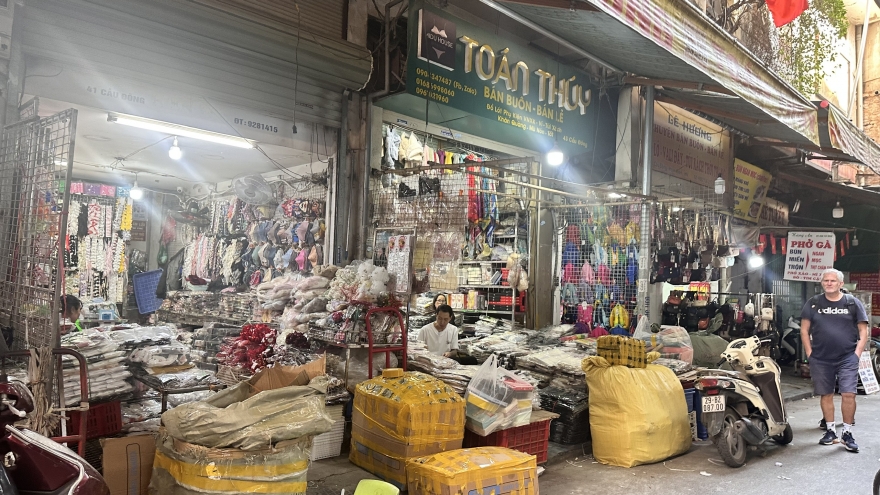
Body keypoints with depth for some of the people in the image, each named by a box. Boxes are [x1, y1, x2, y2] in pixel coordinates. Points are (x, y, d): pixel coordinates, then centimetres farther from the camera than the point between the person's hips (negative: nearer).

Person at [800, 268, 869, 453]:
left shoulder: (853, 303, 3)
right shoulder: (813, 303, 5)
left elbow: (863, 331, 4)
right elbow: (804, 330, 7)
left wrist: (857, 354, -5)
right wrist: (810, 353, 0)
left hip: (847, 359, -1)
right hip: (820, 360, 1)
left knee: (848, 394, -7)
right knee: (826, 395, 8)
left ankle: (848, 434, 5)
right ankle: (830, 431, 20)